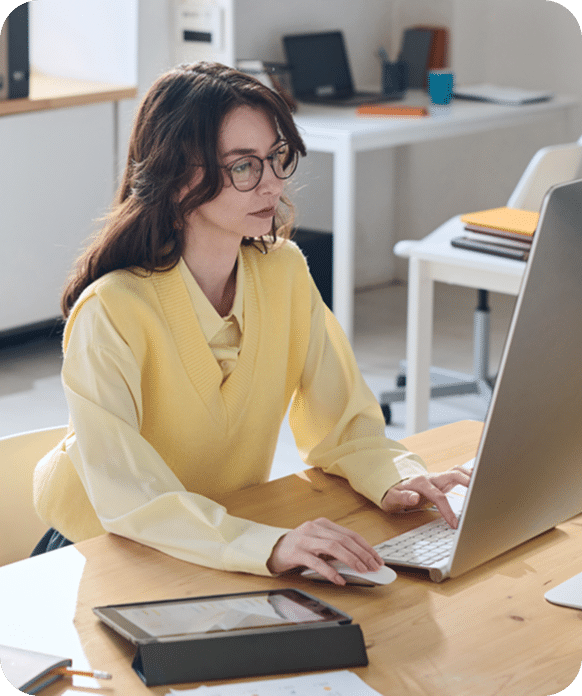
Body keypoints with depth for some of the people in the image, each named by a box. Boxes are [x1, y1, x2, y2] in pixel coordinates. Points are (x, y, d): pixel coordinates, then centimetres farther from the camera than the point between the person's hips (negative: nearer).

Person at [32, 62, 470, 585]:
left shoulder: (284, 272, -5)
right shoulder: (112, 312, -25)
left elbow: (339, 420, -1)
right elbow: (124, 495, -35)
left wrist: (395, 479, -23)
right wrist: (270, 545, -48)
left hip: (229, 532, 5)